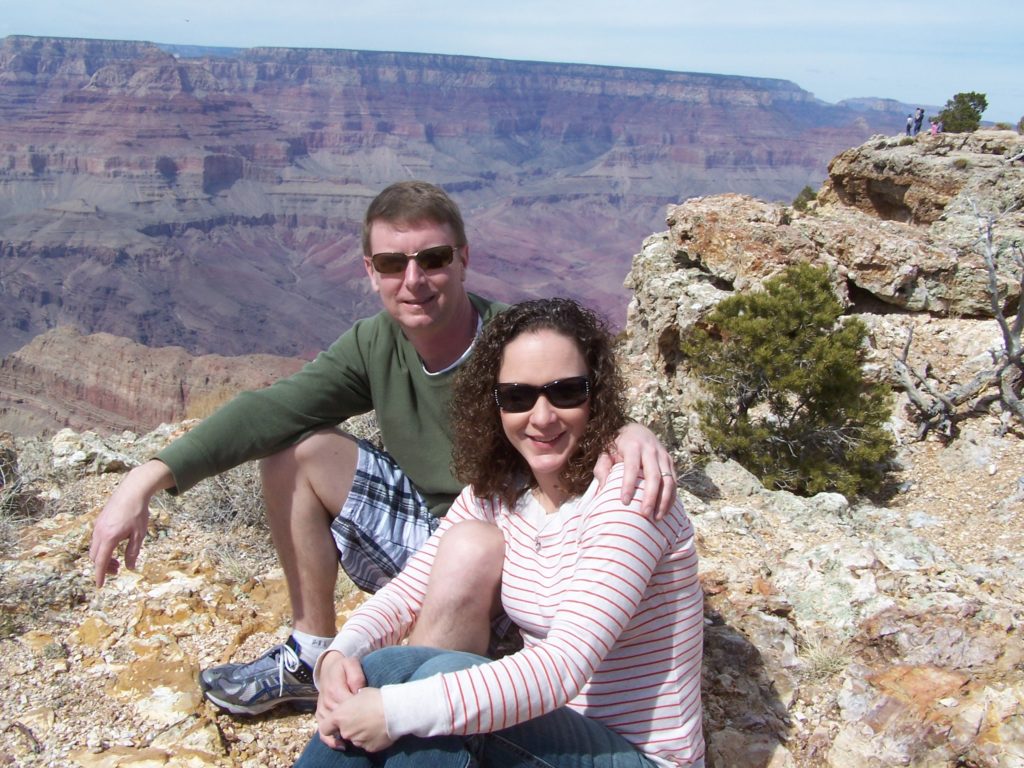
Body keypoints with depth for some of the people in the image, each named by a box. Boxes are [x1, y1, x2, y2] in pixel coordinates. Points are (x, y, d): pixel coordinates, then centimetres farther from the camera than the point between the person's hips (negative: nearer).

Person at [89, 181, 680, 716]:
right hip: (424, 528, 6)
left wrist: (632, 430, -65)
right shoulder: (377, 345, -6)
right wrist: (148, 480, -21)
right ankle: (313, 661, 8)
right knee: (295, 450, -3)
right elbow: (270, 410, -11)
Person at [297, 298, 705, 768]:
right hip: (544, 725, 6)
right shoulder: (495, 491, 1)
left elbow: (563, 667, -30)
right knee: (379, 666, -19)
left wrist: (397, 711, -33)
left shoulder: (624, 494, -21)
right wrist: (339, 656, -23)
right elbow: (409, 590, -1)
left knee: (439, 675, -28)